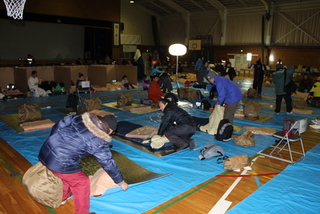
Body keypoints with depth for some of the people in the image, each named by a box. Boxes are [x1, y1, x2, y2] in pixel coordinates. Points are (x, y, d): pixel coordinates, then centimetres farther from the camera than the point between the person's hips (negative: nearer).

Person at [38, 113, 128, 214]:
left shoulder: (80, 118, 4)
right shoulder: (99, 142, -10)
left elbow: (57, 127, 9)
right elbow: (108, 164, -1)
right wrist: (121, 182, 12)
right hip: (60, 163, -8)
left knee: (68, 175, 32)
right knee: (82, 183, 14)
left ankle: (63, 197, 56)